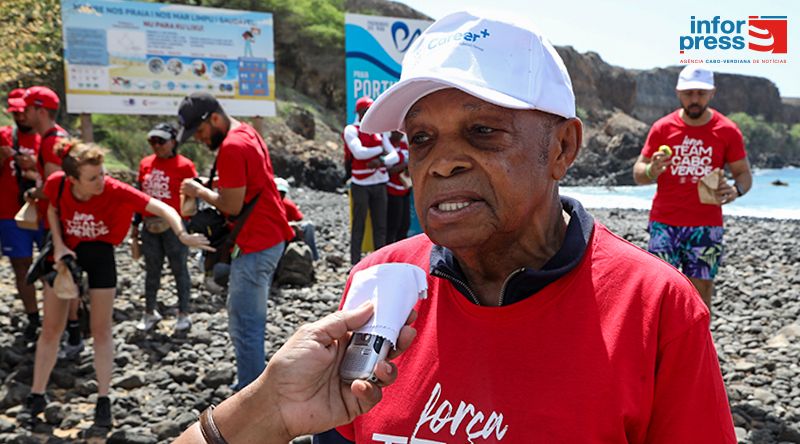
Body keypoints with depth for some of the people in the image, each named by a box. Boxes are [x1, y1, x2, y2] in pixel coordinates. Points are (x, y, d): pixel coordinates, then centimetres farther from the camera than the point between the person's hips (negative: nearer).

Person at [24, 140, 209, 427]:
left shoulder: (115, 191, -31)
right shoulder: (57, 183, -24)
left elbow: (160, 208, -36)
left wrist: (182, 235, -53)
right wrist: (58, 245, -13)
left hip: (100, 254, -2)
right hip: (66, 251, 2)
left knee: (101, 330, 1)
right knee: (51, 328, 9)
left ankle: (103, 400, 12)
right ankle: (36, 395, 23)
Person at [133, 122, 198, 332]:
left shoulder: (184, 165, -7)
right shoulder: (145, 164, 9)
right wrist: (136, 223, 16)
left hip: (174, 226, -5)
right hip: (150, 226, 5)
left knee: (179, 269, 4)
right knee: (152, 271, 14)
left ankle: (183, 314, 15)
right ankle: (149, 313, 25)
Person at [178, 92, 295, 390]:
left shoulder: (231, 147, -18)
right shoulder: (247, 133, 13)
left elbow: (232, 206, -17)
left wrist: (200, 191, -3)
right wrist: (210, 189, 6)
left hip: (255, 247, -11)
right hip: (269, 239, 11)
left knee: (243, 326, -5)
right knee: (251, 322, 19)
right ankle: (251, 385, 30)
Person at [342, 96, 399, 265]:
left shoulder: (378, 131, 13)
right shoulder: (351, 130, -2)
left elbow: (394, 156, 6)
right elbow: (359, 152, -18)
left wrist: (381, 161, -15)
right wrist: (380, 150, -5)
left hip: (380, 183, 5)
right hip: (361, 184, -5)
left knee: (380, 225, 6)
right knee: (359, 225, 0)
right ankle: (355, 262, 6)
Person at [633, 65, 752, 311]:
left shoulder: (728, 131, 2)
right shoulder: (662, 128, 2)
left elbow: (744, 174, 7)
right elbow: (638, 174, 5)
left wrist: (735, 190, -16)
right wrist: (652, 170, -18)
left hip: (706, 228, 0)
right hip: (664, 224, 0)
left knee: (701, 294, 1)